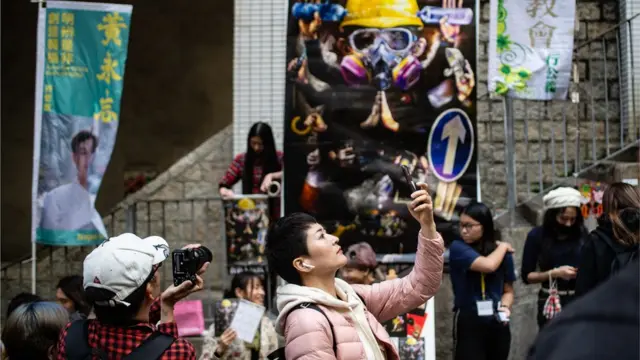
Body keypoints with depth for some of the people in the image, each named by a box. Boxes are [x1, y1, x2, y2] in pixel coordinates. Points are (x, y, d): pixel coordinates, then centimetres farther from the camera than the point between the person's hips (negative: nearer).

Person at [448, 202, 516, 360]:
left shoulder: (502, 253, 6)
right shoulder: (458, 247, -7)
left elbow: (508, 290, 12)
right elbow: (488, 265, -22)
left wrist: (505, 307, -9)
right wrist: (503, 247, -3)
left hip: (497, 324, 4)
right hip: (469, 322, -4)